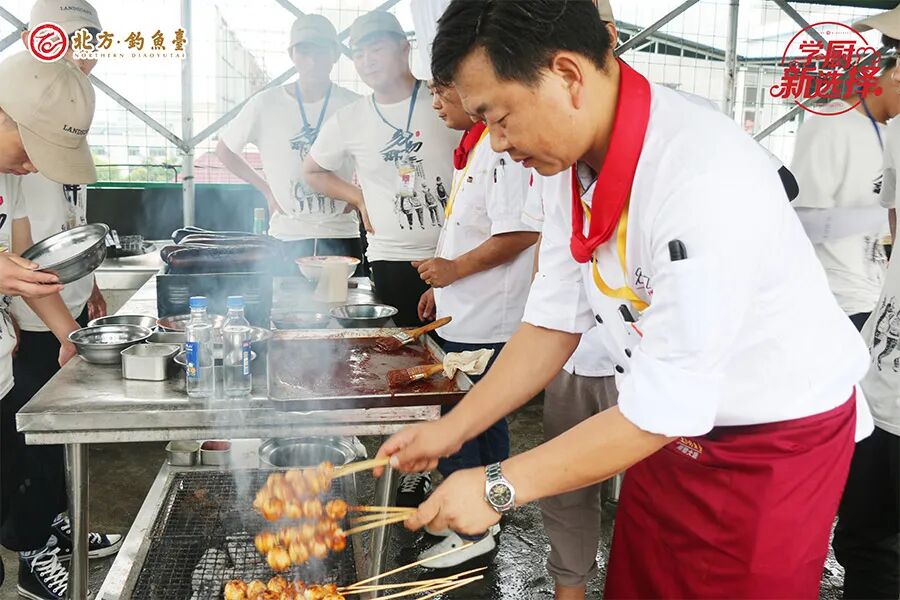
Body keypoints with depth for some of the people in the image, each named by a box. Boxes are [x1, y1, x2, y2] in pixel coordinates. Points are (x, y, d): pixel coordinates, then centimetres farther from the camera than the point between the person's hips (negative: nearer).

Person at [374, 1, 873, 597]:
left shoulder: (708, 179, -32)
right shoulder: (572, 158, -7)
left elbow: (666, 406, -28)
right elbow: (554, 322, 1)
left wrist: (499, 486, -22)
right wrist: (451, 429, -3)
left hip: (778, 439, -6)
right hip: (672, 432, 6)